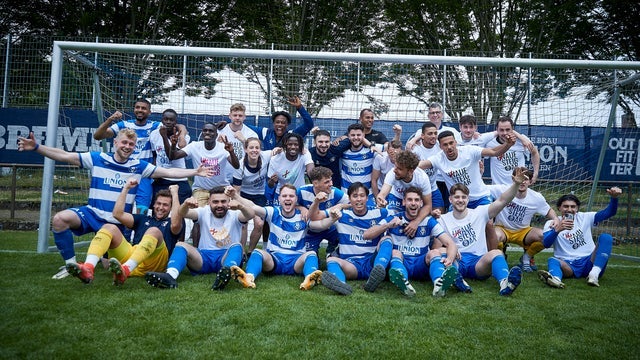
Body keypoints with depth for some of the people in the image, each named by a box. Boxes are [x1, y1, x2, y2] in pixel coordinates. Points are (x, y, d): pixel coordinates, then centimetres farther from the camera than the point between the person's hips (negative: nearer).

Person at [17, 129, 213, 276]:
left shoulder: (138, 166, 0)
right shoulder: (97, 158, -2)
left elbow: (169, 172, 1)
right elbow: (64, 156, -5)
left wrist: (195, 172, -7)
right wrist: (36, 147, -16)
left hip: (118, 222, 1)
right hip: (93, 212, -1)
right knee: (60, 219, -29)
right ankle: (71, 264, -12)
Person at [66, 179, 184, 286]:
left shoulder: (170, 223, 21)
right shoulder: (143, 219, 33)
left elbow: (176, 223, -7)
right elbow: (118, 214, 19)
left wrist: (175, 194, -2)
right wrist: (126, 188, 18)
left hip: (154, 263, -4)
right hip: (131, 254, 4)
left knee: (154, 231, -31)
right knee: (109, 227, -12)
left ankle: (125, 271, -55)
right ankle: (88, 268, -38)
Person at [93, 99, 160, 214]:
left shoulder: (154, 126, 2)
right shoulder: (124, 125, 5)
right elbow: (97, 136, -2)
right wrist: (110, 120, -18)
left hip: (144, 176, -1)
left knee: (141, 211, -7)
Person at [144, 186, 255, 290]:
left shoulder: (234, 214, 4)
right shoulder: (204, 212, 9)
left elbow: (251, 214, -19)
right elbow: (182, 213, -9)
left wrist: (237, 197, -39)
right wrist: (186, 204, -35)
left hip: (227, 257, -2)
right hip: (204, 257, 2)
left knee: (237, 246, -31)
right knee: (181, 245, -20)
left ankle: (228, 271, -63)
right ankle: (170, 276, -48)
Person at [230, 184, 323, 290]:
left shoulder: (303, 216, 4)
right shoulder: (273, 213, 4)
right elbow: (253, 208, -12)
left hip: (296, 260, 0)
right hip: (274, 259, 1)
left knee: (311, 254, -28)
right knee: (257, 252, -25)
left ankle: (309, 280, -59)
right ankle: (249, 277, -55)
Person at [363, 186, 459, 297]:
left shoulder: (429, 222, 6)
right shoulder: (393, 219, 5)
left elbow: (451, 244, -4)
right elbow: (366, 235, -5)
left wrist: (449, 259, -27)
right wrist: (388, 225, -20)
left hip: (421, 265, 1)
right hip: (400, 262, -1)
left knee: (434, 252, -26)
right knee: (395, 253, -30)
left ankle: (439, 283, -57)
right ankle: (404, 283, -62)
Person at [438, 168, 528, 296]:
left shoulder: (479, 213, 13)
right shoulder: (443, 220, 14)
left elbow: (502, 201, 1)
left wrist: (515, 184, -14)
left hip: (479, 262, 0)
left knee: (496, 253, -32)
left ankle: (505, 283, -61)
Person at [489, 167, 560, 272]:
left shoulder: (537, 198, -8)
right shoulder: (502, 190, -17)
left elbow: (549, 211, 7)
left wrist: (556, 220, -16)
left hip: (523, 232, 3)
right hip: (502, 229, -3)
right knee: (496, 235, -39)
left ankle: (527, 257, 7)